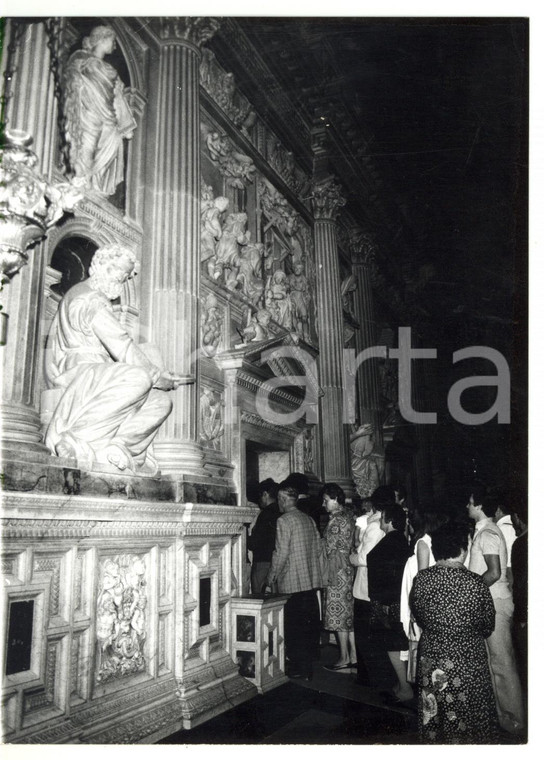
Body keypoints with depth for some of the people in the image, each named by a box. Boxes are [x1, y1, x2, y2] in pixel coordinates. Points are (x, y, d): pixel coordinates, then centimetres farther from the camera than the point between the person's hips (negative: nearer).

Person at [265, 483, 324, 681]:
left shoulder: (284, 521, -11)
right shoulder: (309, 519, 10)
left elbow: (281, 554, -15)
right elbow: (318, 550, 12)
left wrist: (270, 581, -8)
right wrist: (316, 574, 18)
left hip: (292, 583, -7)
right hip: (311, 582, 7)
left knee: (294, 627, 1)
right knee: (310, 625, 13)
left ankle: (300, 668, 6)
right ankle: (308, 663, 23)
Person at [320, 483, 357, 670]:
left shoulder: (336, 520, -16)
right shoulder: (348, 516, 11)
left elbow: (329, 548, -13)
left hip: (337, 573, -9)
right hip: (349, 570, 9)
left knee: (339, 615, 0)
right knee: (349, 614, 12)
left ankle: (344, 658, 8)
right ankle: (353, 656, 18)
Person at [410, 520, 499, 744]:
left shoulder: (420, 580, -12)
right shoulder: (476, 583, -18)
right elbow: (488, 627, -4)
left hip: (431, 658, 3)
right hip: (469, 659, -3)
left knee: (433, 720, 19)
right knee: (468, 716, 16)